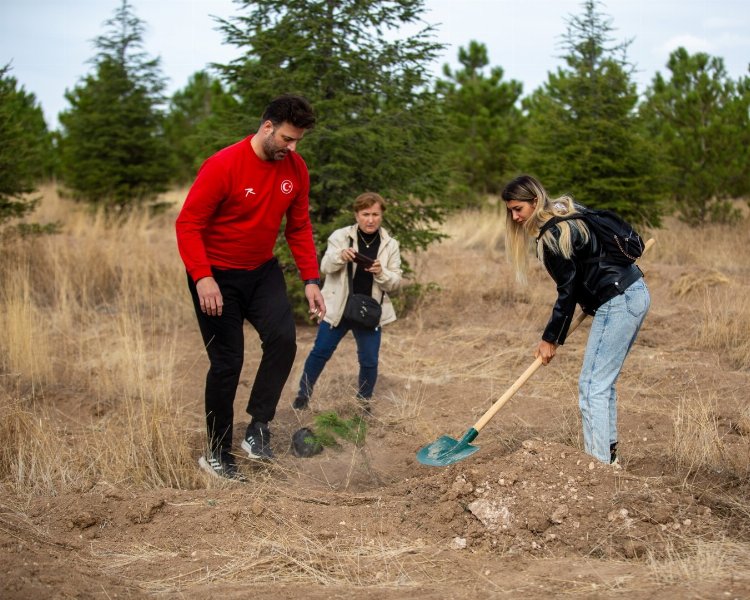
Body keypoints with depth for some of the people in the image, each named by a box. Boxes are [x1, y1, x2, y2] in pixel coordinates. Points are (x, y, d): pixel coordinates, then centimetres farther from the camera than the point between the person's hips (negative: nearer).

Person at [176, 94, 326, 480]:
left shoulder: (295, 169, -3)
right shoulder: (223, 166, -21)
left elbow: (299, 228, 6)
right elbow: (188, 224, -20)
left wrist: (311, 281, -2)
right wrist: (202, 277, -30)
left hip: (262, 271, 5)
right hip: (216, 278, -5)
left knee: (283, 339, -19)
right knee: (227, 362, -3)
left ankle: (258, 428, -5)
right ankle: (216, 455, 13)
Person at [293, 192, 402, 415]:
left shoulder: (390, 245, 1)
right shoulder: (341, 236, -4)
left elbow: (395, 282, 0)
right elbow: (325, 267, -12)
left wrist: (381, 273, -21)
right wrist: (340, 256, -33)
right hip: (338, 308, -1)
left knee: (369, 361, 2)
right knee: (321, 352, 6)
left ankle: (364, 403, 22)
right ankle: (303, 394, 24)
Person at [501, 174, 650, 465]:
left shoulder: (553, 235, -17)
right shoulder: (568, 212, 11)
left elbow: (568, 292, -13)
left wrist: (550, 339, -6)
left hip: (618, 303, -10)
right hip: (636, 292, 10)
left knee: (592, 386, -8)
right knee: (603, 382, 19)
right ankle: (608, 452, 28)